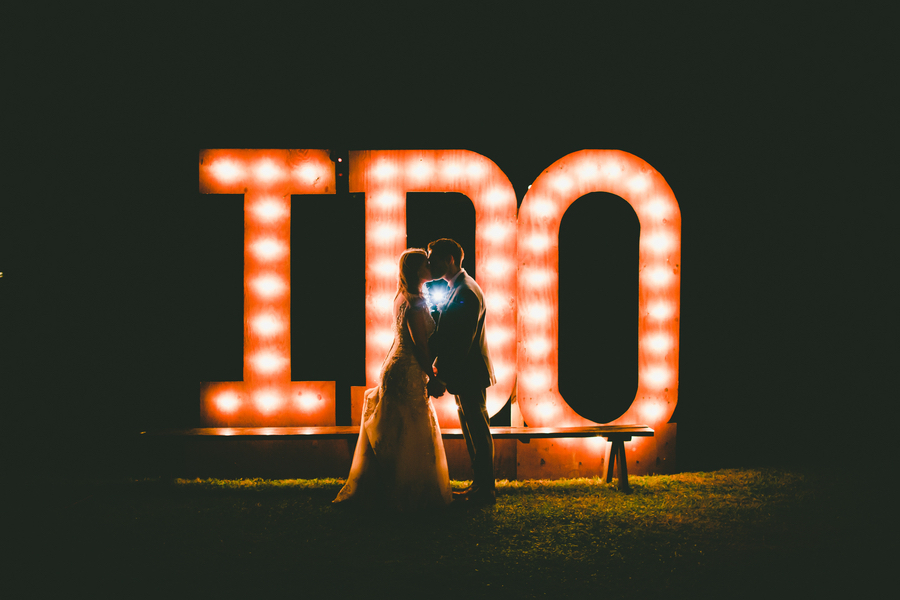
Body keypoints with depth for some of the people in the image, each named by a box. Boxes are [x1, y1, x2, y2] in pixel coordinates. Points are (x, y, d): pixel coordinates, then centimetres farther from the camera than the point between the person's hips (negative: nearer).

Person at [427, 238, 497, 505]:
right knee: (472, 431, 15)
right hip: (463, 374, 10)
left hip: (470, 375, -10)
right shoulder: (457, 288, 12)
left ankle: (485, 490, 5)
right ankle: (479, 485, 23)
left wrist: (443, 372, -18)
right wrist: (440, 363, 8)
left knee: (478, 431, -2)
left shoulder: (466, 293, -20)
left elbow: (463, 342, -23)